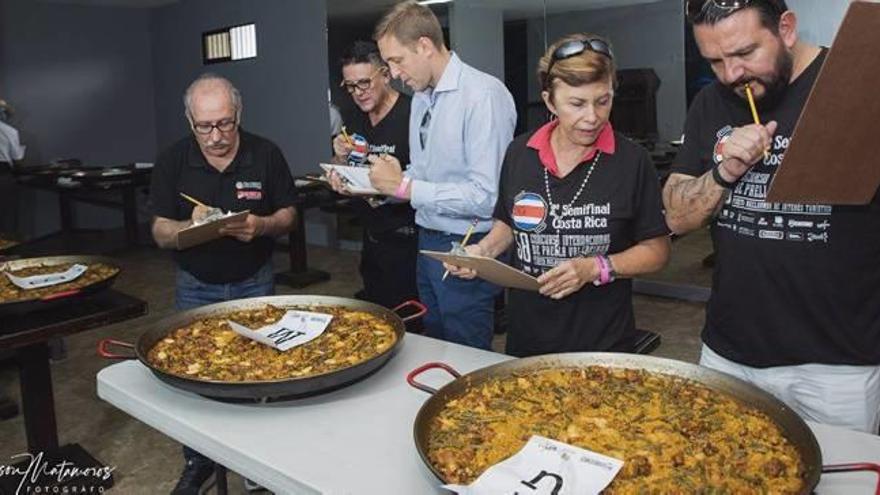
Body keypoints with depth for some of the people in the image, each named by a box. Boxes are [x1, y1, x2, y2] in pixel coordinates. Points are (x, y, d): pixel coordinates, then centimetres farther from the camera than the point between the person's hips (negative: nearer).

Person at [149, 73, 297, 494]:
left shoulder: (266, 155, -11)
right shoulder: (172, 162, -10)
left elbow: (287, 215, -3)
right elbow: (160, 233, -8)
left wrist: (261, 226, -26)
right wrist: (190, 226, -30)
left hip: (253, 281, 0)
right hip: (196, 286, 1)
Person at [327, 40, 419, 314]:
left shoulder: (412, 115, -15)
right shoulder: (352, 120, 9)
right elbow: (339, 181, 15)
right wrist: (340, 158, -5)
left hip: (405, 241, -7)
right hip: (372, 238, 7)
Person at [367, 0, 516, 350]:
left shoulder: (483, 95, -18)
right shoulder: (420, 98, 9)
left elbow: (486, 196, -24)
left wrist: (405, 187, -19)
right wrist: (385, 183, -1)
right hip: (427, 241, 8)